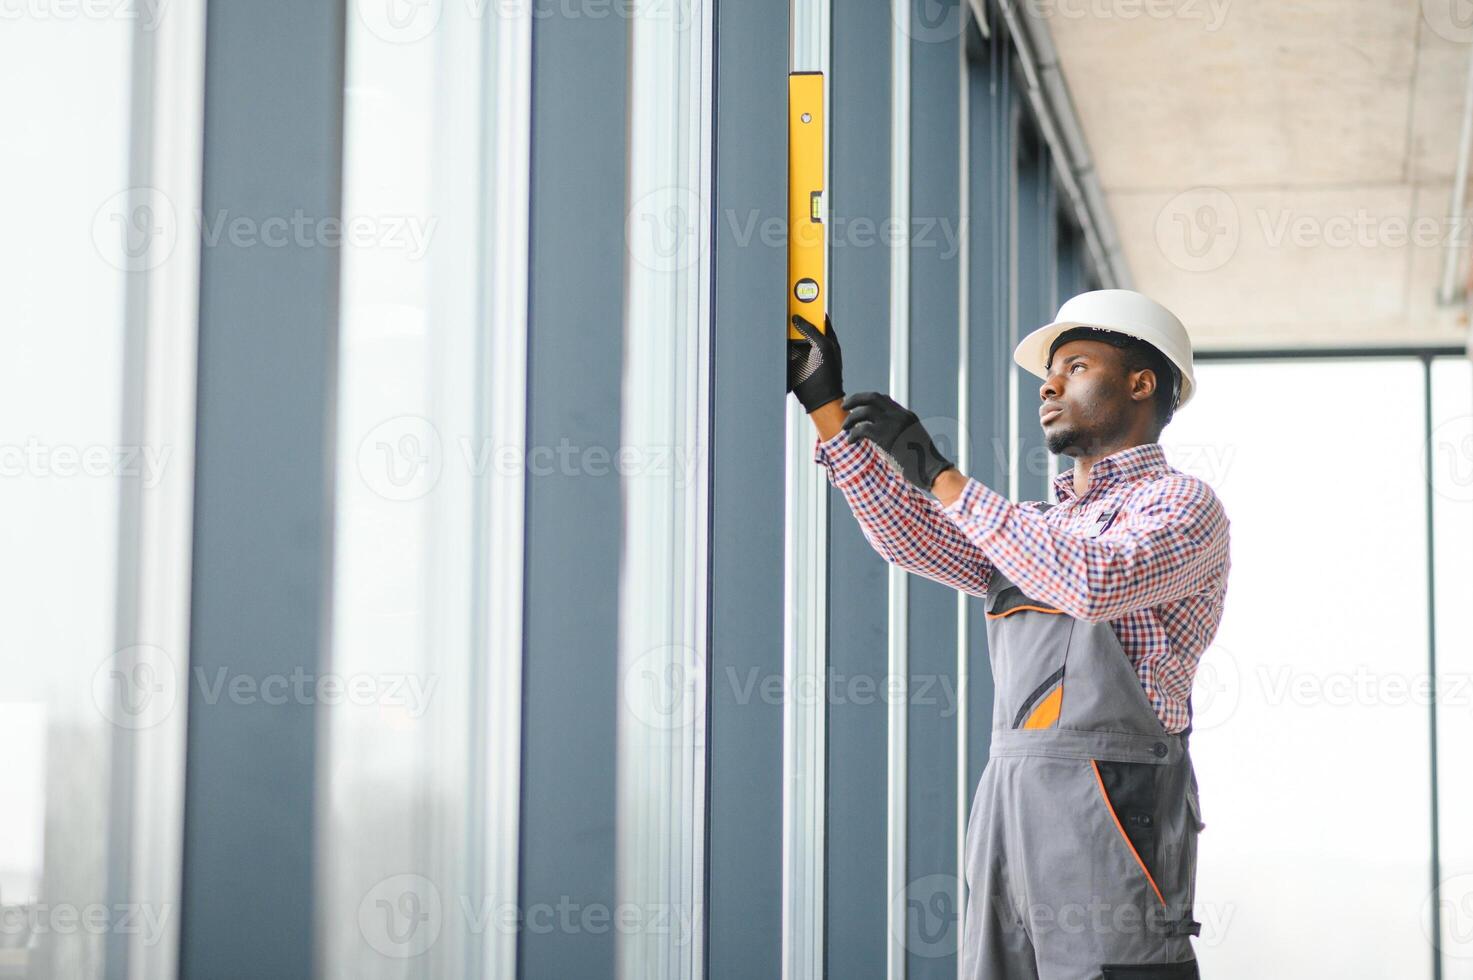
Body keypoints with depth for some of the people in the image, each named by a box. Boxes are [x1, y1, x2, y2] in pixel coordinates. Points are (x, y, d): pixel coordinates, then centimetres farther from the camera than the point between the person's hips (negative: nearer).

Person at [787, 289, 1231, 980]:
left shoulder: (1182, 503, 1)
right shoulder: (1038, 527, 25)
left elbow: (1097, 582, -17)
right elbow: (915, 537, 14)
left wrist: (942, 476, -13)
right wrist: (826, 406, 10)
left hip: (1107, 814, -7)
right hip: (1008, 811, 7)